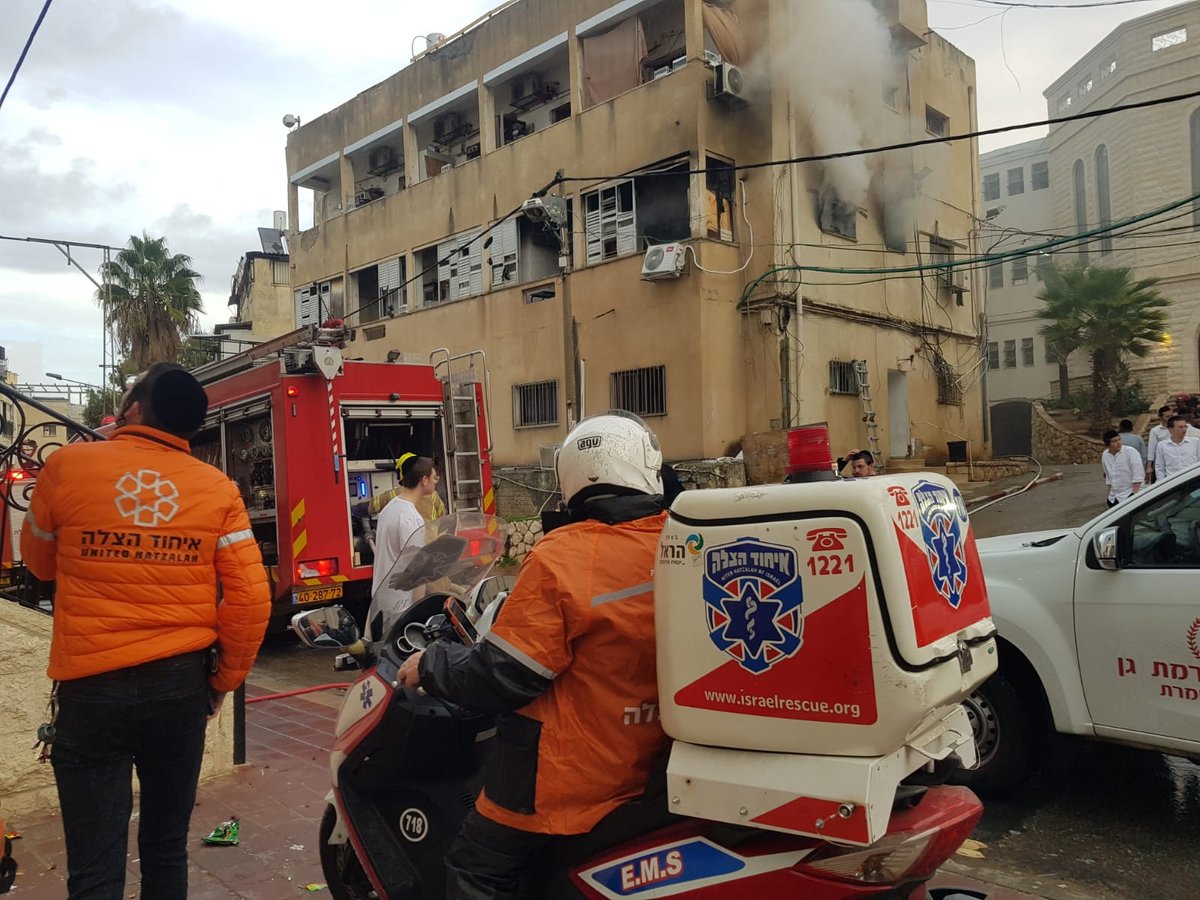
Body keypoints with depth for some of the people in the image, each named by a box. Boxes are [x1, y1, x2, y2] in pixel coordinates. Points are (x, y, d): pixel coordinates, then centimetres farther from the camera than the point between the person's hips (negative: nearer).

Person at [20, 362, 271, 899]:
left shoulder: (66, 466, -5)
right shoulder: (218, 488, -3)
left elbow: (40, 564, 11)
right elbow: (251, 599, -5)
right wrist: (224, 680, 8)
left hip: (92, 686, -2)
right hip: (182, 683, 2)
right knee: (166, 847, 18)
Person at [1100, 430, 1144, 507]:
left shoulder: (1130, 452, -12)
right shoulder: (1105, 455, 5)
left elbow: (1138, 474, -15)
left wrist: (1134, 494, -20)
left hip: (1130, 495, -6)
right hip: (1114, 498, 6)